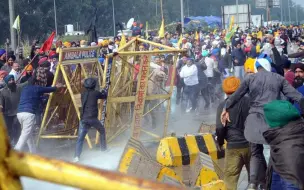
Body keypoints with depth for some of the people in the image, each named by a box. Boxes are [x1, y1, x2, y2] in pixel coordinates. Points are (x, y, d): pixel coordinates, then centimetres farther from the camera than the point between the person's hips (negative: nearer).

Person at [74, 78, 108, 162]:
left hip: (83, 119, 3)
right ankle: (104, 148, 38)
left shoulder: (83, 94, 13)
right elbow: (105, 96, 15)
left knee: (80, 138, -3)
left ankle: (77, 157, -19)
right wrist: (104, 91, 37)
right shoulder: (95, 93, 0)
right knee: (102, 131, 26)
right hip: (93, 119, -3)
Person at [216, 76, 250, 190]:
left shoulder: (223, 106, -7)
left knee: (230, 177, 4)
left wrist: (220, 141, 8)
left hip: (234, 146, -3)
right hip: (251, 144, 3)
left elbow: (220, 127, -10)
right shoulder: (249, 101, 0)